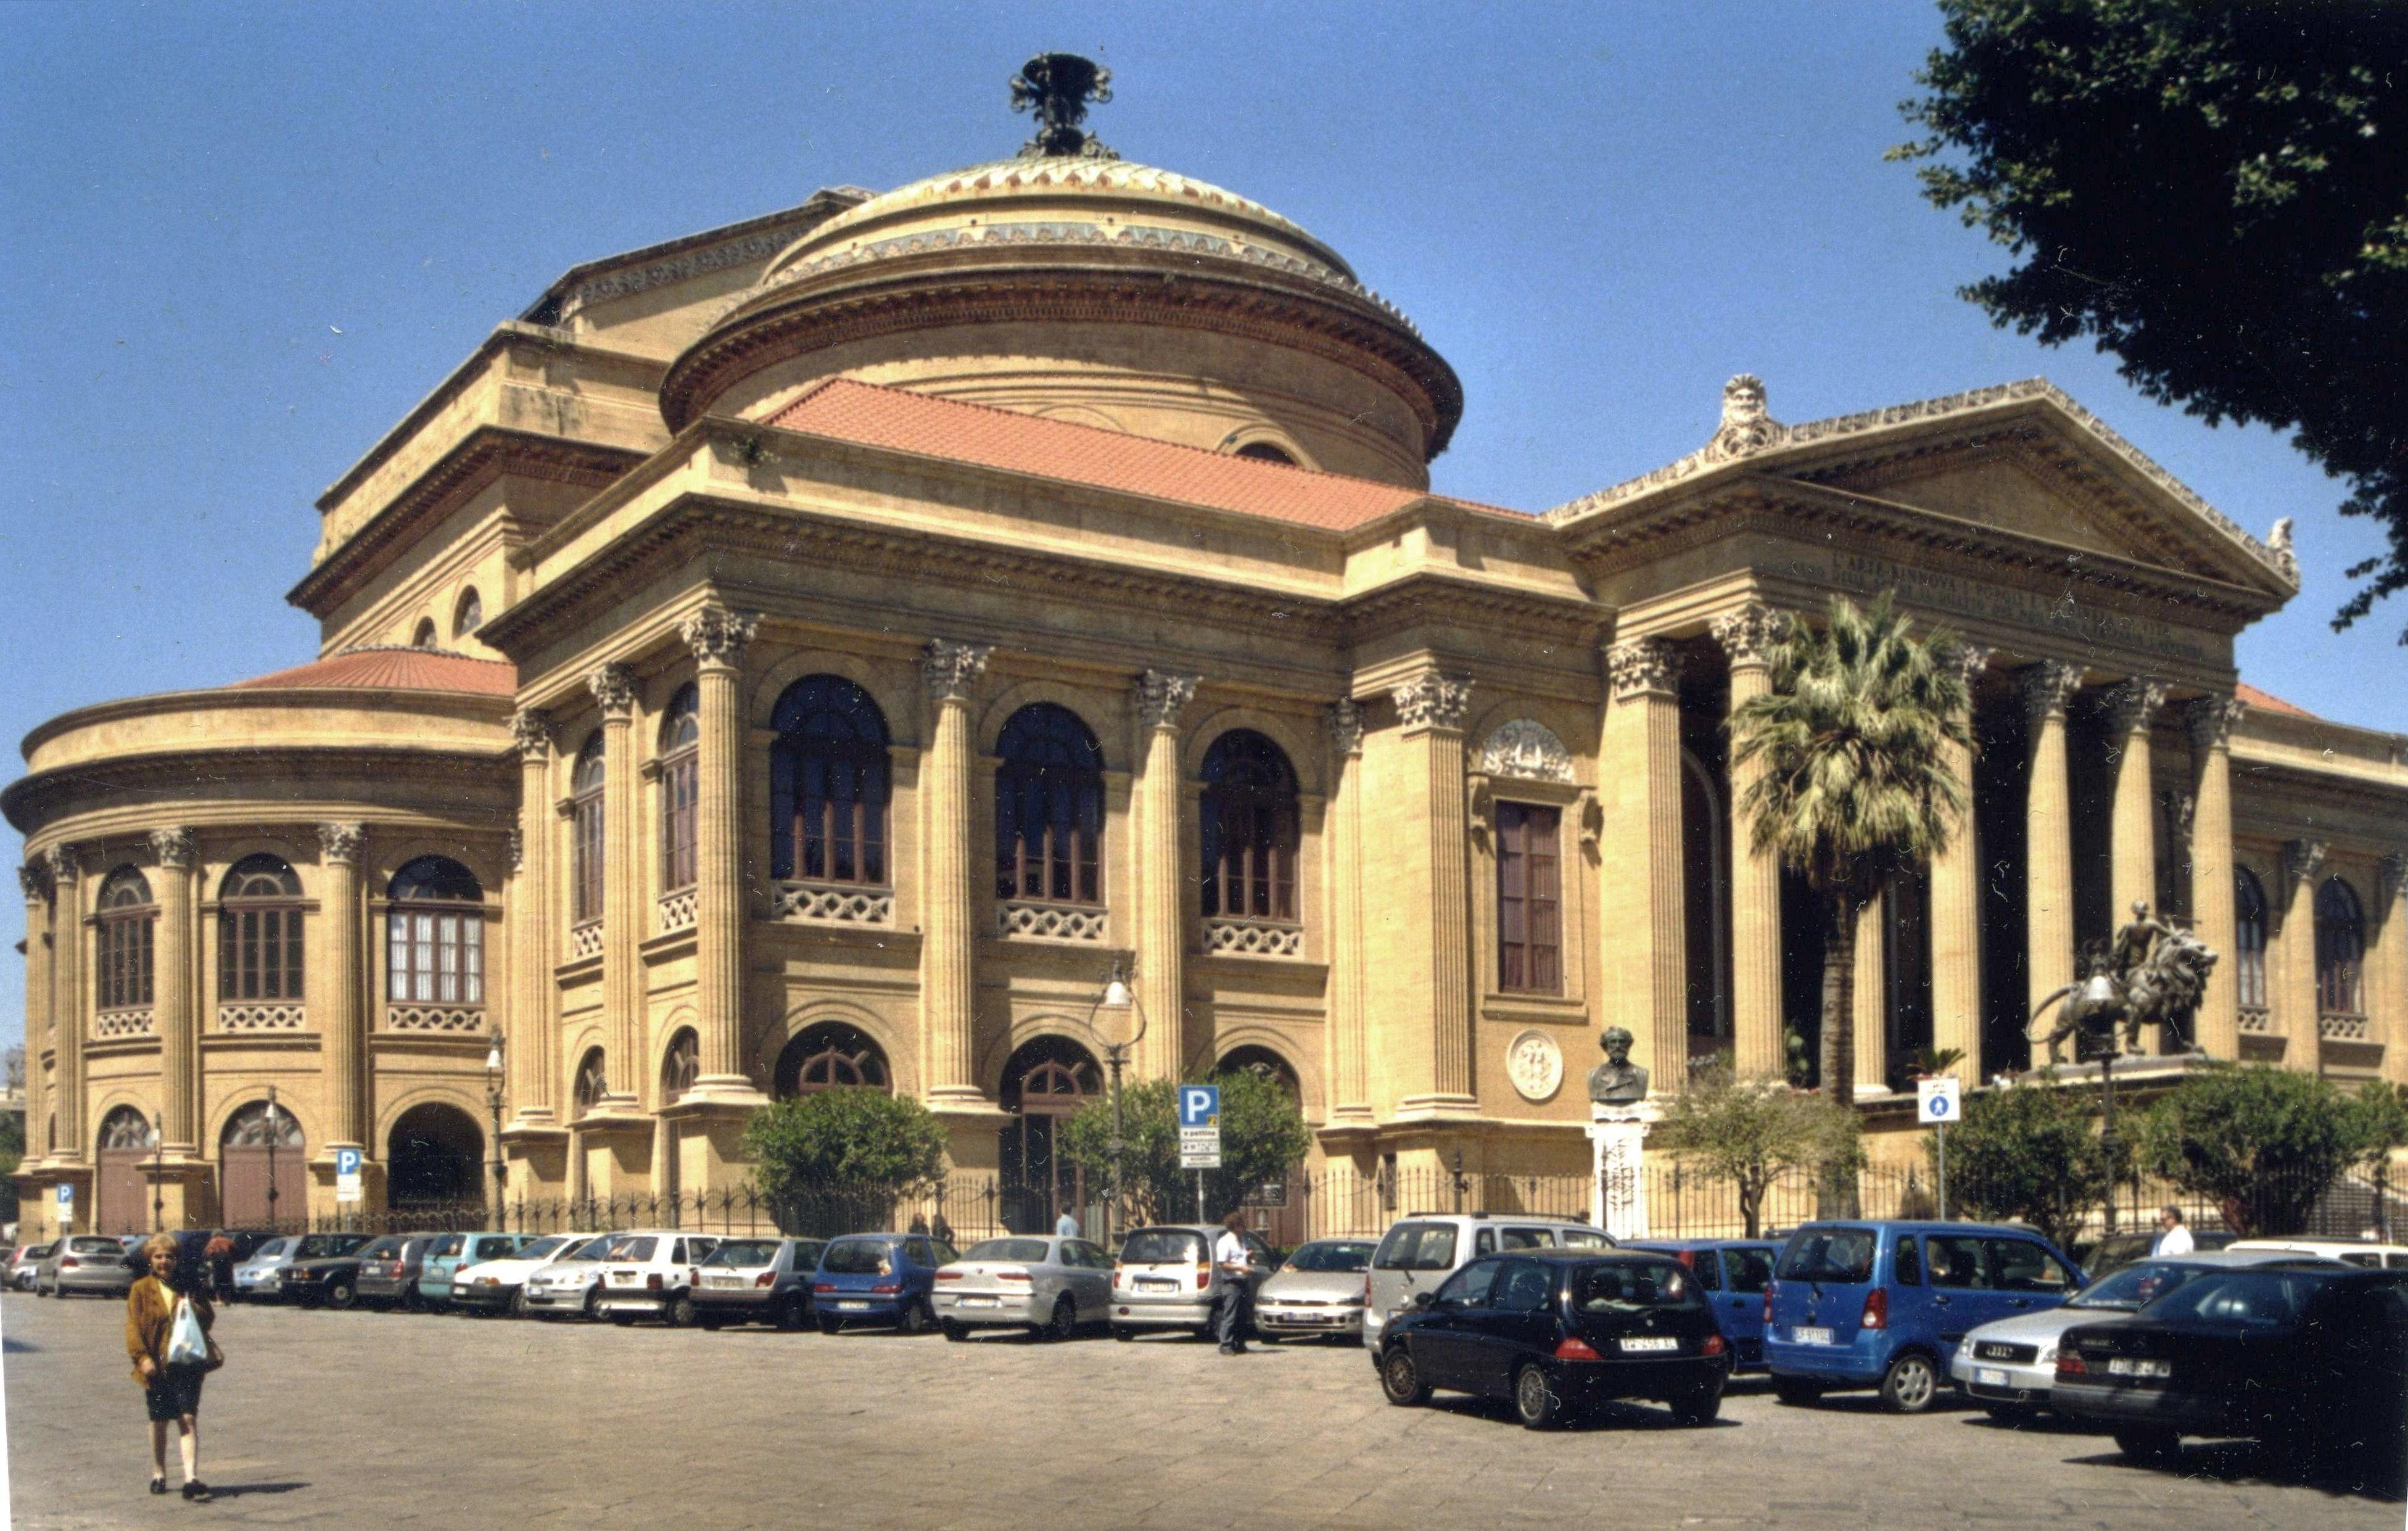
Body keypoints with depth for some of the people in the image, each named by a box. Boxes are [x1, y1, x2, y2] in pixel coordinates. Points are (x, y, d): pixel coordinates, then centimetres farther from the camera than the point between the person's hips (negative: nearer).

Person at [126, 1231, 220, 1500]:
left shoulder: (190, 1284, 8)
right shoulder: (141, 1290, 4)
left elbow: (209, 1318, 11)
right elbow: (133, 1328, -3)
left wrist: (193, 1309, -10)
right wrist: (142, 1357, -16)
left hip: (188, 1364, 0)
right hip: (157, 1365, 0)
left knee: (189, 1418, -9)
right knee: (159, 1422, 11)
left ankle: (191, 1477, -16)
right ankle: (158, 1474, 28)